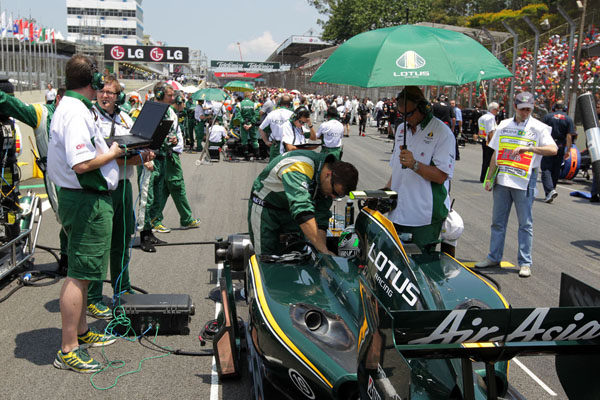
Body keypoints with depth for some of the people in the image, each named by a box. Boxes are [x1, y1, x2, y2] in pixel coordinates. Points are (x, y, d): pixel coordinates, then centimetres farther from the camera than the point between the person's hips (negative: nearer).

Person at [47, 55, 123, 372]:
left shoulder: (68, 106, 13)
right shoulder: (77, 113, -20)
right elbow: (82, 164, -28)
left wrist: (110, 149, 14)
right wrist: (113, 153, -13)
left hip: (80, 199, 11)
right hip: (87, 201, -11)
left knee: (81, 271, 20)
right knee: (79, 274, -5)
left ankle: (81, 332, 34)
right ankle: (68, 350, 4)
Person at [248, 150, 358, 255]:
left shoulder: (329, 184, -12)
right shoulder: (299, 167, -38)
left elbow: (321, 219, -9)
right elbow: (302, 209, -49)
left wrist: (321, 253, -22)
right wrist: (324, 250, -51)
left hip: (290, 209, 7)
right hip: (265, 208, -6)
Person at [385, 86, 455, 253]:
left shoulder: (442, 133, -8)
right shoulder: (401, 129, 14)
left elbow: (441, 176, -15)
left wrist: (414, 165, -27)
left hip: (425, 218, -6)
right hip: (398, 213, 6)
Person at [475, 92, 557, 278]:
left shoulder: (539, 128, -1)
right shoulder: (504, 125, 12)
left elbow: (553, 149, -15)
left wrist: (528, 148, -26)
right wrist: (490, 177, 13)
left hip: (525, 180, -4)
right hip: (502, 179, 4)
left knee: (525, 223, 1)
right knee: (498, 221, 10)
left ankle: (525, 263, 9)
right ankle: (494, 257, 21)